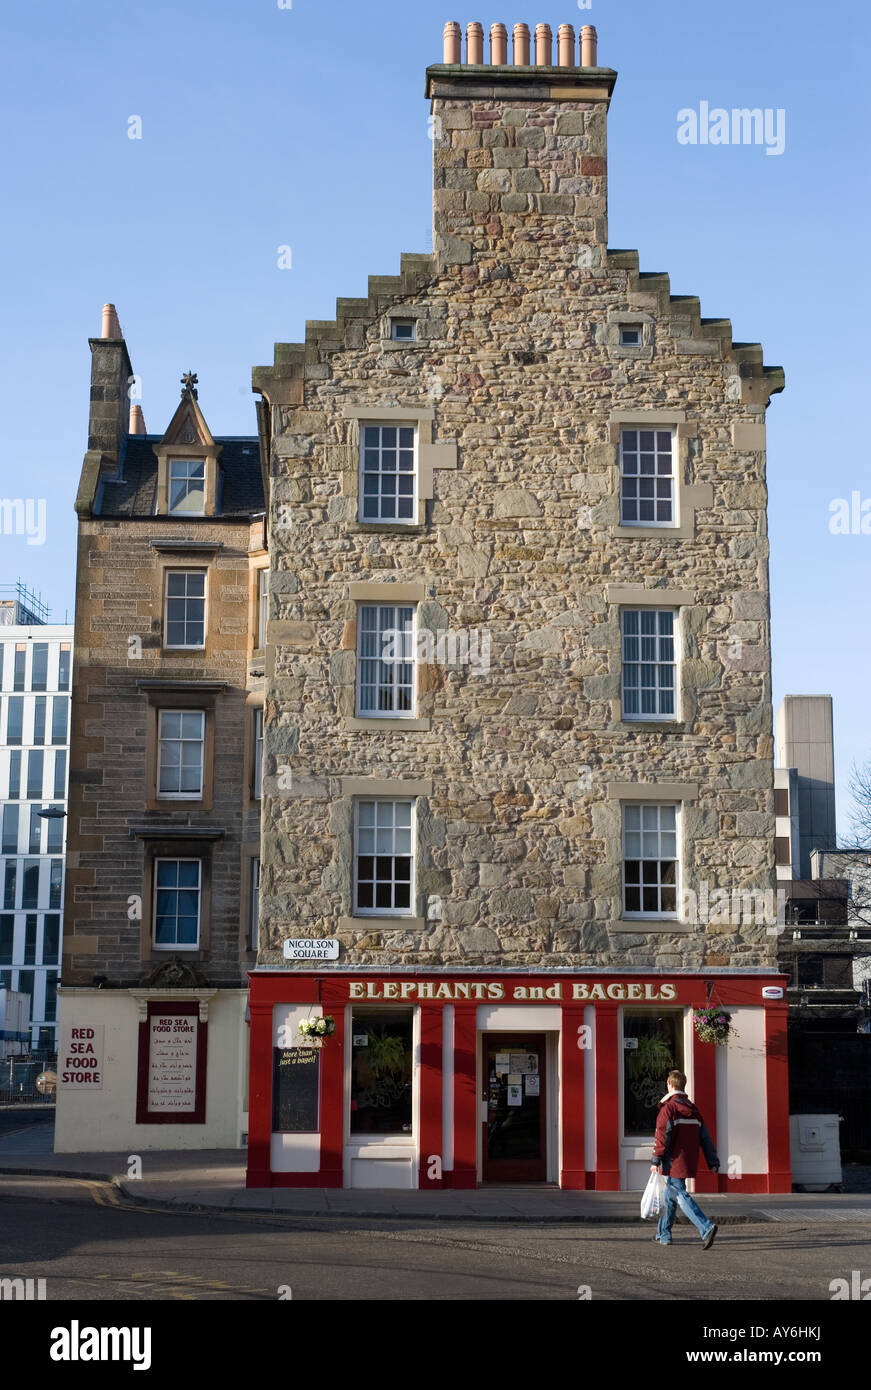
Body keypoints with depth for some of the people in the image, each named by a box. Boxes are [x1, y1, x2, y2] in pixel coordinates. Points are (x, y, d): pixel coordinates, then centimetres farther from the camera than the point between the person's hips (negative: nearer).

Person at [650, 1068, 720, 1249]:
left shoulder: (668, 1107, -10)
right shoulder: (693, 1109, 13)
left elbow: (662, 1135, -17)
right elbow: (705, 1137, 11)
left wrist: (656, 1161, -13)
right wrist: (713, 1162, 10)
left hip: (673, 1163, -8)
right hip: (689, 1163, 8)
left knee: (681, 1196, -11)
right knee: (670, 1195, 20)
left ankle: (706, 1228, -27)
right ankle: (663, 1234, 27)